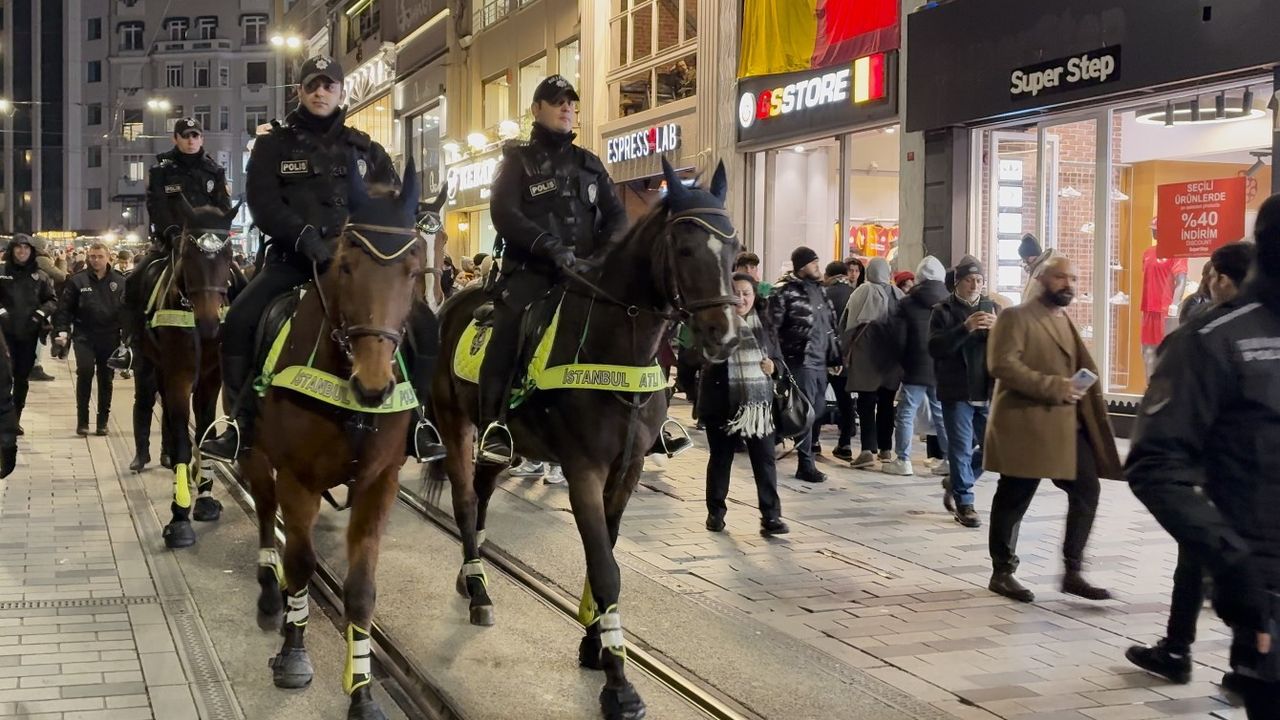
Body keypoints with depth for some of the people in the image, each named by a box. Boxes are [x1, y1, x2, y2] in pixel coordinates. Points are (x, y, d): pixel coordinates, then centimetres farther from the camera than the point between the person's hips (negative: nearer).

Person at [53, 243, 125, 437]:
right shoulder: (77, 281, 0)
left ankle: (103, 421, 19)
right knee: (85, 370, -18)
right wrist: (62, 330, -9)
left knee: (106, 378, 8)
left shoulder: (119, 281, 2)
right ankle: (82, 419, -6)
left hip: (110, 337, 2)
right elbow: (64, 308, 2)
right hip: (84, 335, -2)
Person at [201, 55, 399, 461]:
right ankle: (242, 425, -10)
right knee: (240, 320, -22)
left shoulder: (364, 149, 16)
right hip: (292, 257, -1)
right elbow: (263, 204, -3)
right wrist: (305, 237, -19)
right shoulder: (273, 145, 10)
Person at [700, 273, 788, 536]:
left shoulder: (764, 323, 6)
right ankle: (715, 512, 25)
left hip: (759, 404, 2)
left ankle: (771, 516, 4)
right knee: (720, 459, 11)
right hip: (722, 404, -2)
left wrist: (773, 367, -9)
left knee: (765, 460, 1)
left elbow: (779, 359, 12)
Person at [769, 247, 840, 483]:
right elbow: (772, 327, -12)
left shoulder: (818, 289, 16)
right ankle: (806, 464, -3)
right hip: (801, 361, -8)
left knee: (819, 409, 10)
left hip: (820, 361, 8)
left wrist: (835, 356, 19)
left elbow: (830, 324, 22)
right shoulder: (785, 291, -8)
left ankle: (808, 449, 25)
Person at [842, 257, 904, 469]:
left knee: (866, 403, -2)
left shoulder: (863, 292, -8)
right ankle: (885, 449, 17)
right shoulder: (898, 294, 2)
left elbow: (851, 323, -8)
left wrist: (848, 350, 0)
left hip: (867, 355, -4)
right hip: (891, 356, 4)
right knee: (886, 402, 13)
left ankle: (869, 449, -13)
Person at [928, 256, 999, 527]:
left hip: (988, 393, 4)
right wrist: (965, 328, -24)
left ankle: (955, 482, 30)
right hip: (957, 393, -4)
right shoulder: (943, 311, 0)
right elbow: (935, 348, -13)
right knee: (961, 449, -3)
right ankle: (964, 503, 7)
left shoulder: (993, 309, 12)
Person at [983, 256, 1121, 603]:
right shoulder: (1016, 317, -8)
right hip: (1026, 424, -8)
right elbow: (1001, 365, -20)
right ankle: (1002, 573, 16)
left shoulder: (1065, 320, 19)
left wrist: (1080, 390, 9)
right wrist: (1055, 387, -23)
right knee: (1014, 500, 2)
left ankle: (1073, 573, 11)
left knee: (1087, 490, 1)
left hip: (1068, 424, 8)